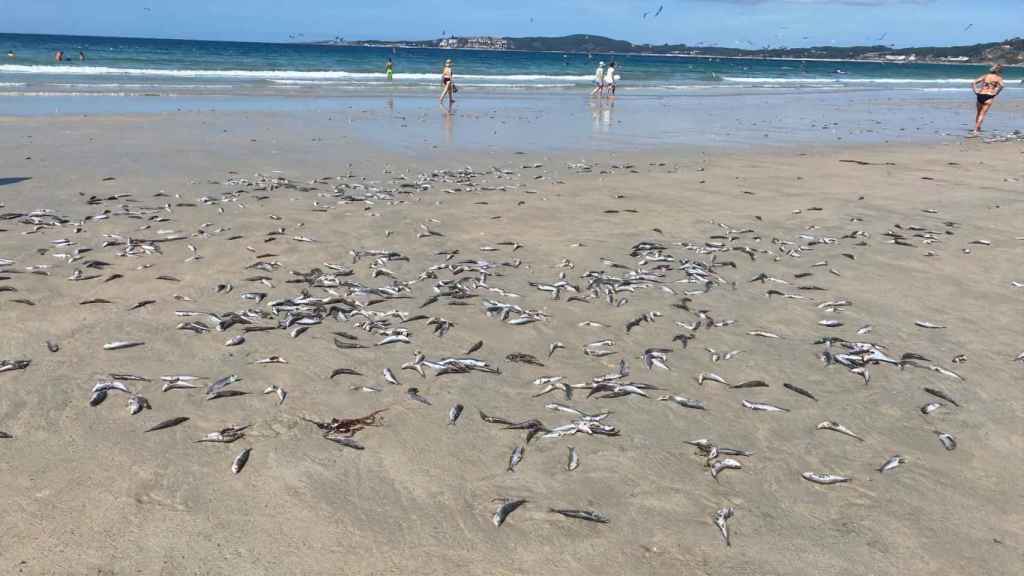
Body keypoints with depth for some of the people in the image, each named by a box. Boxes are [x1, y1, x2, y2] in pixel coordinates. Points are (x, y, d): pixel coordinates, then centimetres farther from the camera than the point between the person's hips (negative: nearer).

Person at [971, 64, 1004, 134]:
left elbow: (973, 83, 7)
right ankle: (976, 130, -11)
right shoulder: (998, 78, 4)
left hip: (980, 95, 4)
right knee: (983, 114, -1)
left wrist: (975, 91, 6)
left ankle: (977, 128, 28)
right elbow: (1001, 85, -17)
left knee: (979, 113, 19)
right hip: (989, 97, -4)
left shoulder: (985, 76, 15)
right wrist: (996, 93, -7)